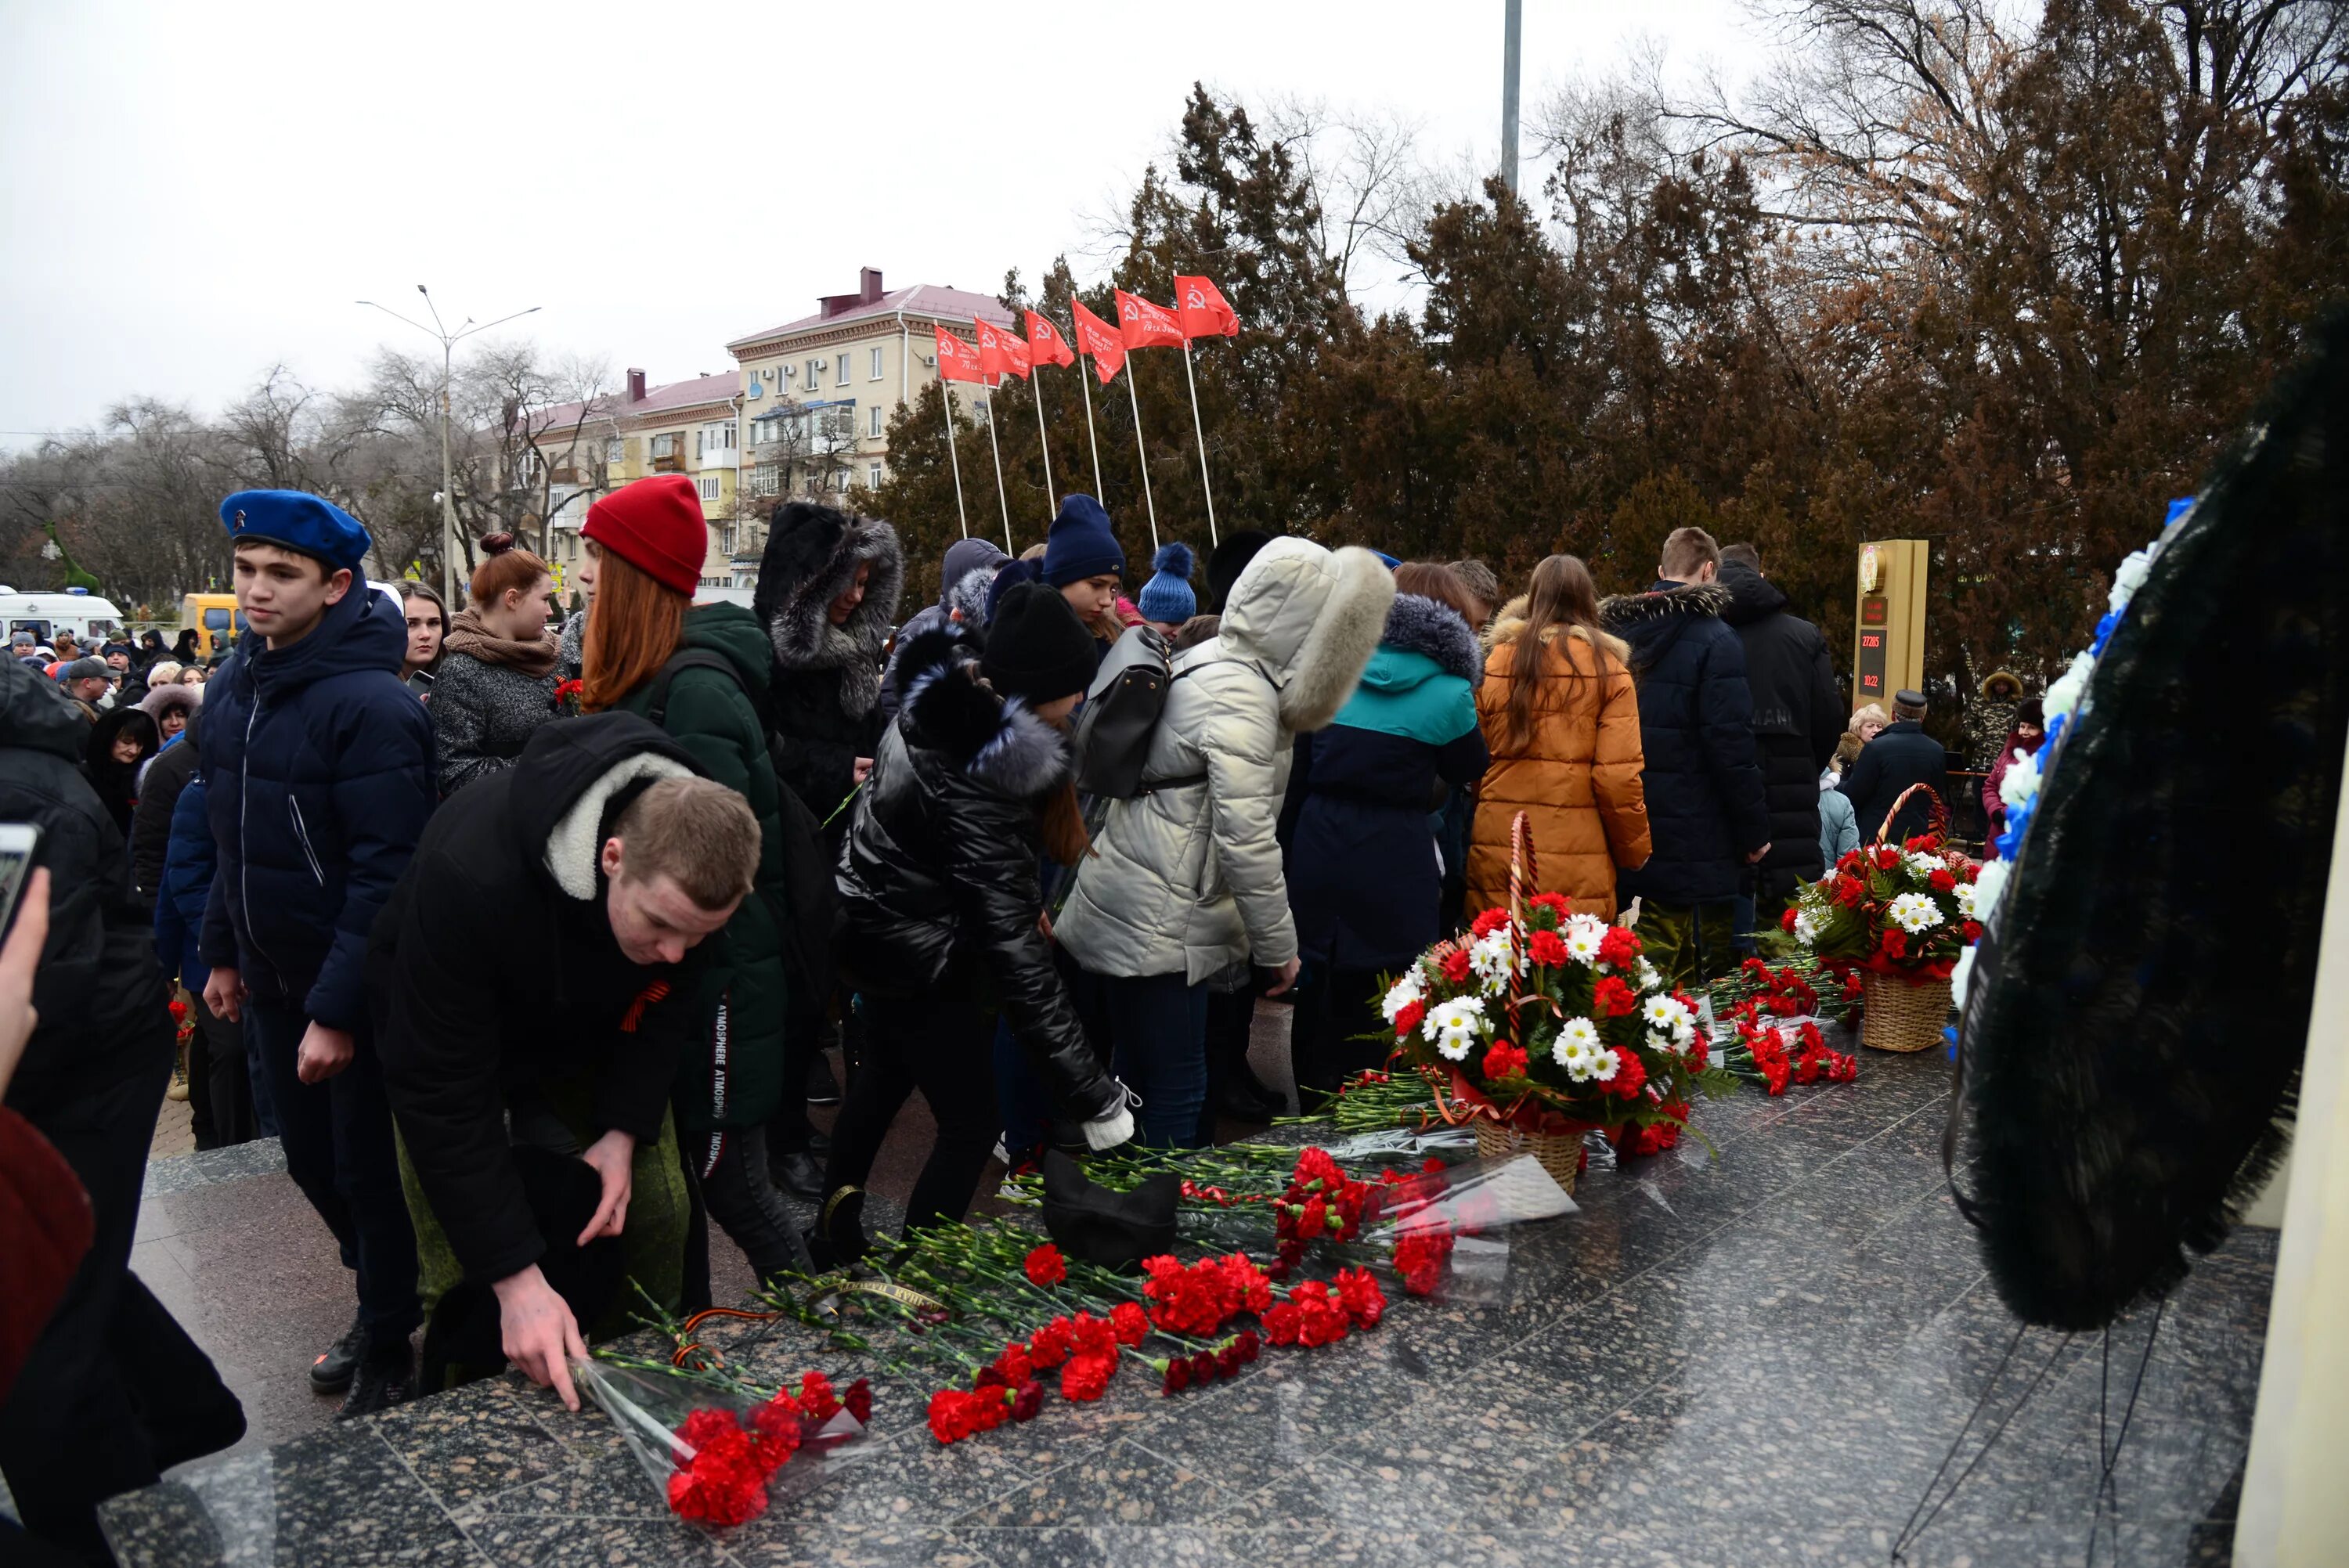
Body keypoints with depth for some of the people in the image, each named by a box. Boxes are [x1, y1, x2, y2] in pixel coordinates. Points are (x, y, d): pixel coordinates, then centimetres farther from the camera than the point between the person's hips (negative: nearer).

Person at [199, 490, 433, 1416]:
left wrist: (336, 1009, -22)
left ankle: (388, 1348, 26)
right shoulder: (234, 688, 5)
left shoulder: (370, 706, -21)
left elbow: (385, 876, -23)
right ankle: (381, 1301, 40)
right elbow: (234, 839, 15)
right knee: (311, 1161, 19)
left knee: (369, 1171, 7)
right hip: (272, 981, 8)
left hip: (357, 989, -7)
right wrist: (223, 952, 16)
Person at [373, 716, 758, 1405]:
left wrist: (626, 1130, -20)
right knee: (468, 1265, -7)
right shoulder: (470, 876, -43)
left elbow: (670, 1004, -9)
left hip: (595, 1033, 3)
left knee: (656, 1215, -2)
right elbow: (441, 1091, -36)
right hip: (448, 1029, -3)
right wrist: (515, 1276, -36)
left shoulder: (696, 868, -29)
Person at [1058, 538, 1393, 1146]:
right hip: (1158, 917, -10)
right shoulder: (1243, 692, -19)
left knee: (1139, 1080, 17)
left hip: (1127, 903, 10)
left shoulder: (1209, 660, 11)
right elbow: (1245, 836, -22)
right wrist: (1279, 944, -13)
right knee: (1177, 1090, -1)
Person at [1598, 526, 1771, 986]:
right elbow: (1731, 745, -16)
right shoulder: (1715, 640, -12)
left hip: (1632, 833, 7)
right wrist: (1755, 831, -6)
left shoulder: (1617, 633, 8)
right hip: (1696, 839, -6)